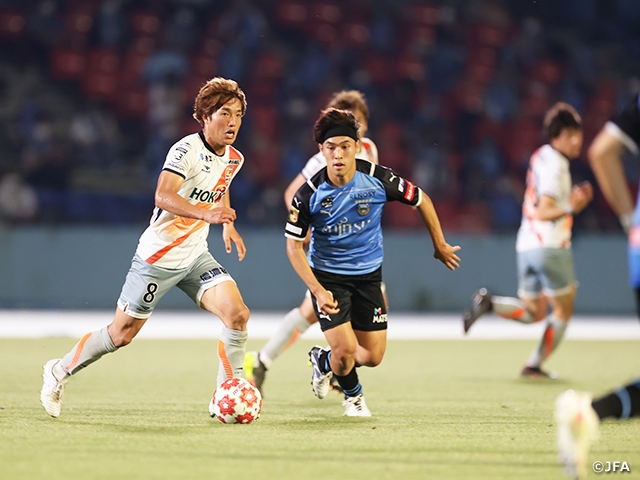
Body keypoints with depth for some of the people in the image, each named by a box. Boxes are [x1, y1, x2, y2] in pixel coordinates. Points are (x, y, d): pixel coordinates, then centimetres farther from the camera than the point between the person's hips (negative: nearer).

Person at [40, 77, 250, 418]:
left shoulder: (233, 159, 3)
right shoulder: (187, 150, -22)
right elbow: (163, 196, -38)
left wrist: (227, 224, 17)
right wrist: (204, 214, -51)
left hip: (195, 256, 6)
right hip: (158, 257, -6)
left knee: (237, 314, -15)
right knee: (121, 334, 4)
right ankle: (59, 372, 27)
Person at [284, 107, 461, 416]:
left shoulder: (378, 180, -17)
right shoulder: (309, 195, -19)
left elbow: (420, 199, 0)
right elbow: (294, 246, -10)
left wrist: (440, 245, 10)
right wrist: (318, 290, -21)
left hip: (368, 274, 3)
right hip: (327, 276, -3)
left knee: (373, 356, 1)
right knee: (346, 349, -15)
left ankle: (324, 360, 35)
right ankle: (352, 395, 21)